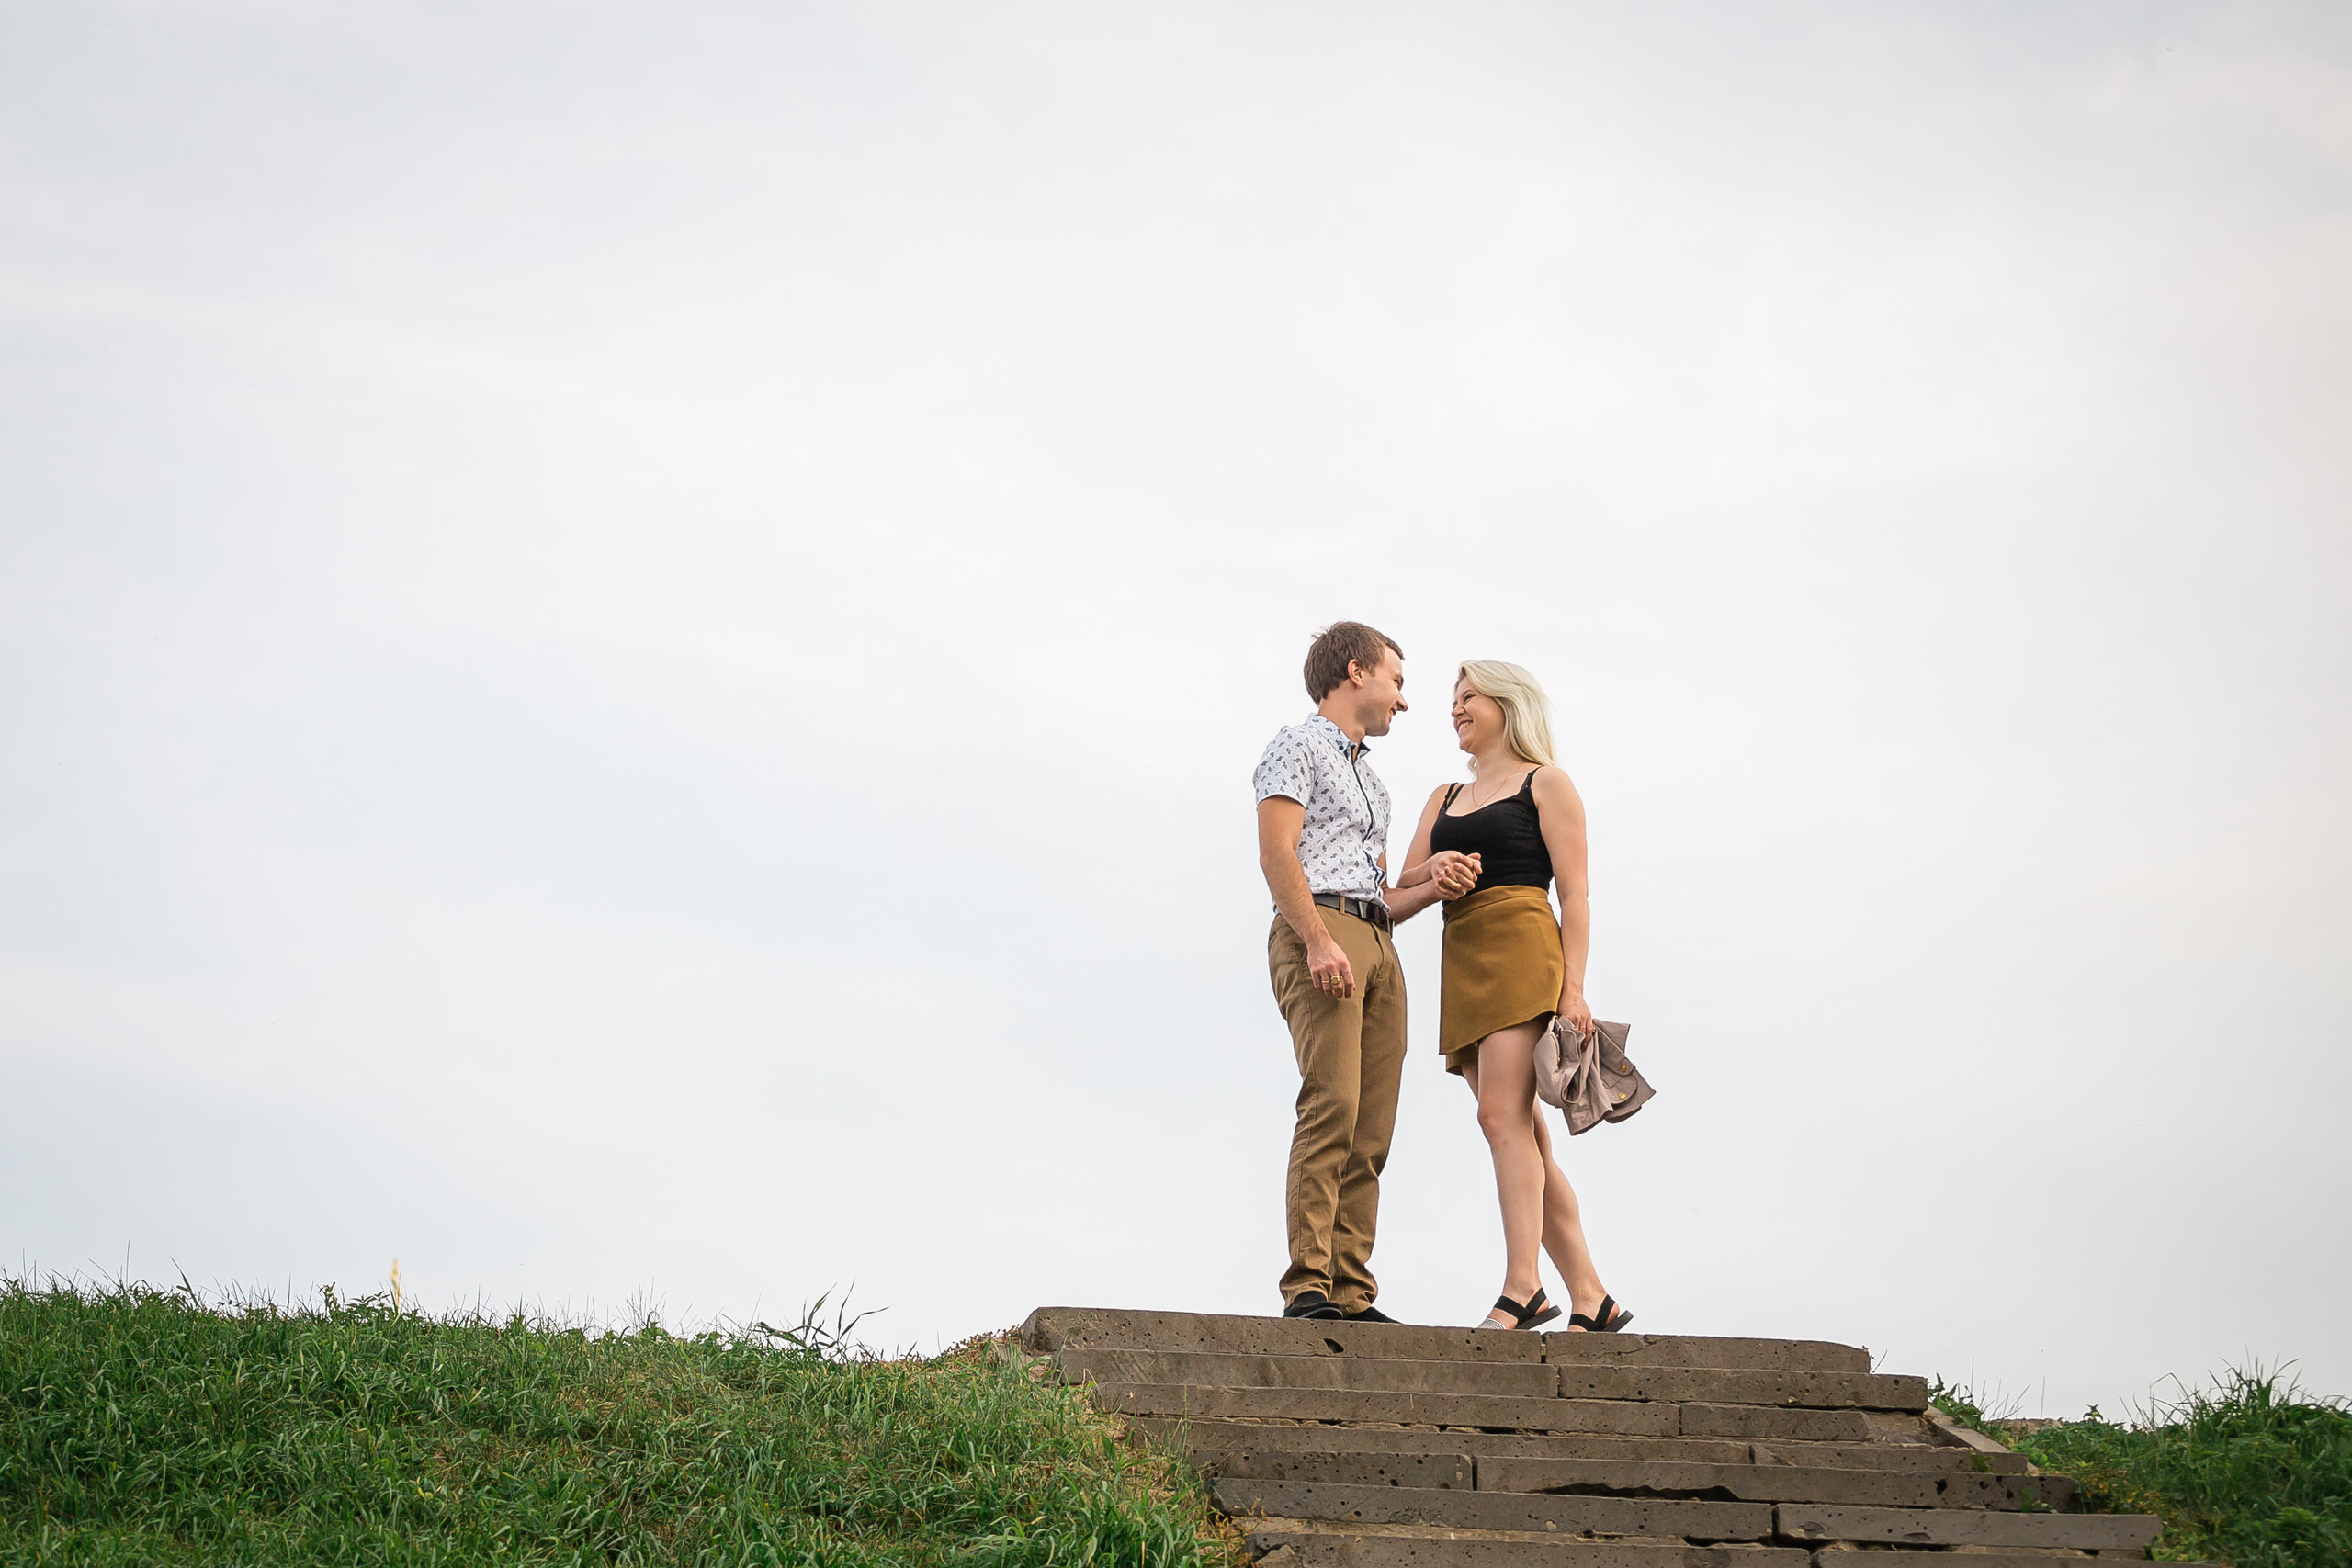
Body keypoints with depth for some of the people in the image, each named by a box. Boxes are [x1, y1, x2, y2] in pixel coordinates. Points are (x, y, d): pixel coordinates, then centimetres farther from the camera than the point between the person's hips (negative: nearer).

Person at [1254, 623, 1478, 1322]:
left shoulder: (1369, 779, 32)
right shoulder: (1299, 745, 6)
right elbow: (1276, 850, -9)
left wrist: (1432, 887, 9)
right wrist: (1319, 941, -20)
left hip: (1377, 946, 9)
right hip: (1318, 929, -8)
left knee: (1371, 1129, -1)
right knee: (1332, 1105, -21)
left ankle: (1351, 1292, -4)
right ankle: (1308, 1285, -25)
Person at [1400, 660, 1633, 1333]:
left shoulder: (1545, 784, 7)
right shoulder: (1445, 797, 25)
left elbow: (1574, 894, -1)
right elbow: (1405, 885, 17)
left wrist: (1572, 987, -13)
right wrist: (1438, 869, -7)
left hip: (1521, 949, -6)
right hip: (1462, 962, 6)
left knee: (1503, 1116, -21)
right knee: (1526, 1138, 2)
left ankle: (1521, 1285, -27)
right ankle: (1591, 1299, 3)